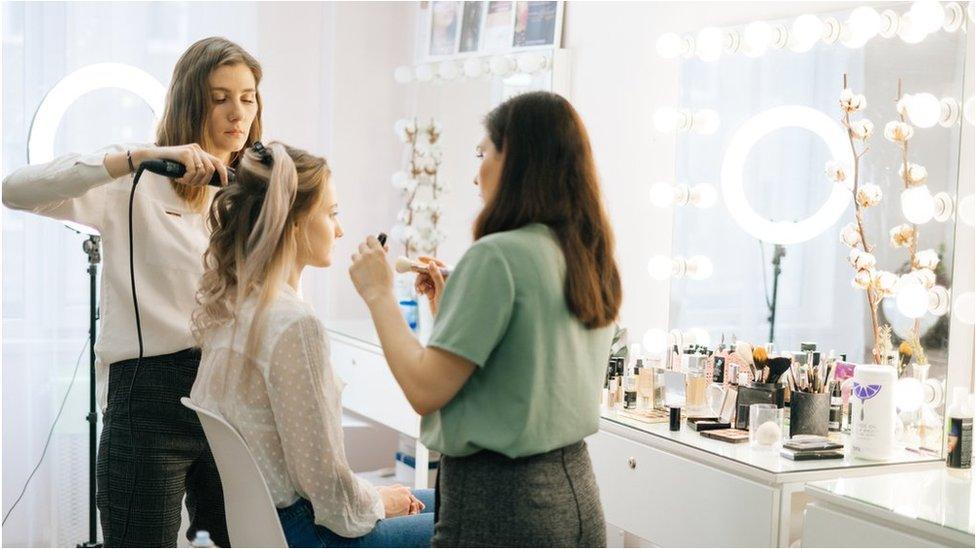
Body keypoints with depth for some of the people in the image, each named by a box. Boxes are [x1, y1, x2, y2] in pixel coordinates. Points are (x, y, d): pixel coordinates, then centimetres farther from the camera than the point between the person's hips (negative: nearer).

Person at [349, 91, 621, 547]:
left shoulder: (498, 256, -17)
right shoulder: (593, 259, 7)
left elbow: (425, 390, -18)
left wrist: (378, 294, -6)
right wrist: (450, 307, 18)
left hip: (499, 500, -8)